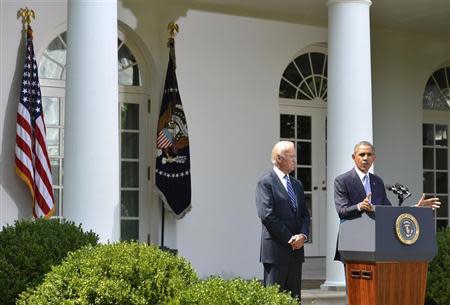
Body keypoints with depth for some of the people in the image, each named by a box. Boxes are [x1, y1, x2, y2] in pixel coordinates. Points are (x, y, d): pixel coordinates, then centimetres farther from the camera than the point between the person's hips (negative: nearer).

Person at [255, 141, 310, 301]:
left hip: (296, 249, 7)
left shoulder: (297, 184, 17)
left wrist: (303, 235, -5)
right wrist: (289, 239, -13)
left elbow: (305, 214, 16)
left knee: (294, 297, 7)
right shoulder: (266, 182, -7)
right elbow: (266, 215, -15)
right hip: (276, 250, -7)